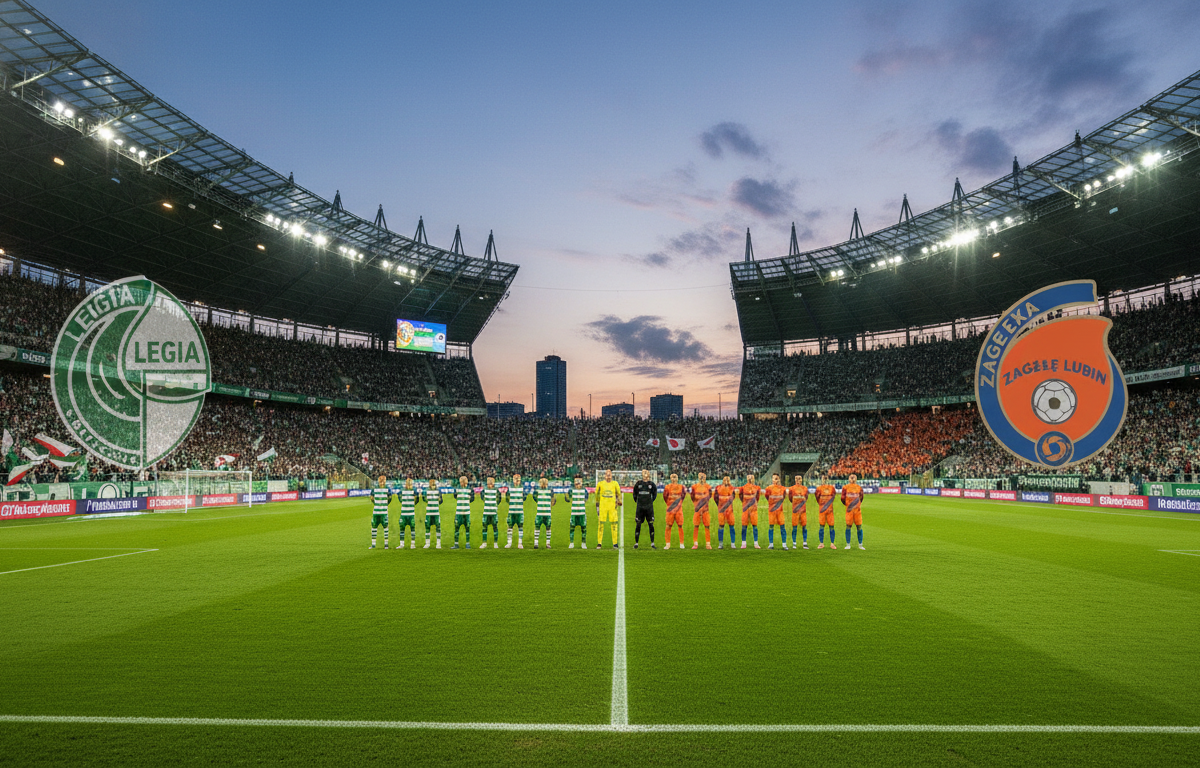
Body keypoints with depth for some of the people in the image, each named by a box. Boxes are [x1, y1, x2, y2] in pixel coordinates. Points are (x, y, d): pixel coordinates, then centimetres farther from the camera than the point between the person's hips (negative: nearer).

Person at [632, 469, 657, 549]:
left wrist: (651, 501, 9)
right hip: (640, 507, 0)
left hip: (649, 507, 0)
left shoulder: (651, 484, 1)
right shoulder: (638, 484, 2)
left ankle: (652, 543, 7)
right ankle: (636, 543, 9)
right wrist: (637, 501, 10)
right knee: (638, 525, 1)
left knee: (651, 525, -1)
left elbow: (654, 494, 14)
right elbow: (635, 494, 14)